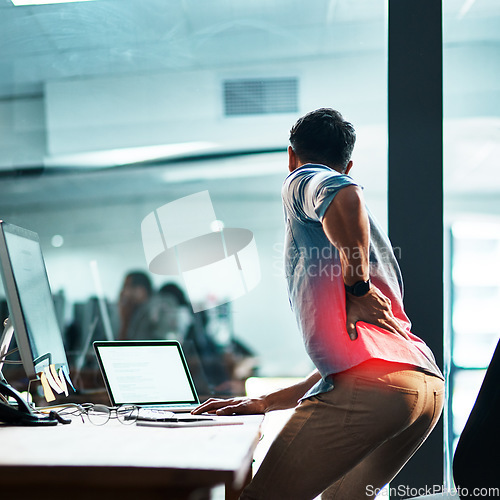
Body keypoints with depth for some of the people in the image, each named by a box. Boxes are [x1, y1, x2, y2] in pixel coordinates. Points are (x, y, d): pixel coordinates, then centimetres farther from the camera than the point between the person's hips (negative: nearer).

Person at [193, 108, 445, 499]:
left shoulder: (302, 181, 11)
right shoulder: (368, 235, 35)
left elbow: (344, 194, -19)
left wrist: (357, 287, -9)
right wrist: (262, 403, 30)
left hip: (371, 382, -9)